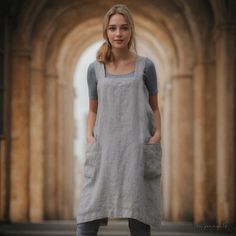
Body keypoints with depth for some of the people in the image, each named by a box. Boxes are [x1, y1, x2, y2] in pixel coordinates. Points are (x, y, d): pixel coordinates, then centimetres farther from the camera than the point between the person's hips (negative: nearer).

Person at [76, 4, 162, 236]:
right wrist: (89, 136, -3)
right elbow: (93, 110, 13)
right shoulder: (95, 69, 6)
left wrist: (157, 134, -6)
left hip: (137, 149, -1)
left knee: (138, 217, 3)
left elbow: (154, 107, 10)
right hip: (104, 148, 1)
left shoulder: (145, 66, 3)